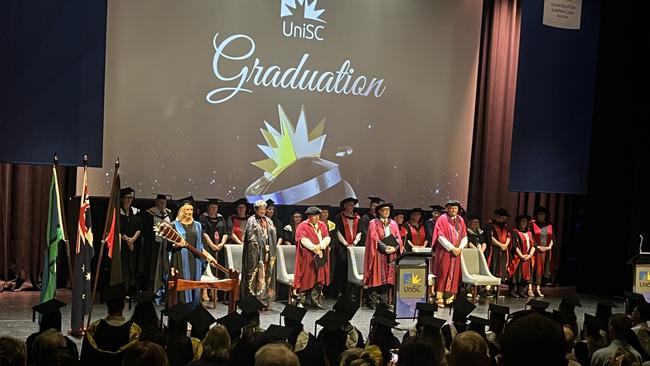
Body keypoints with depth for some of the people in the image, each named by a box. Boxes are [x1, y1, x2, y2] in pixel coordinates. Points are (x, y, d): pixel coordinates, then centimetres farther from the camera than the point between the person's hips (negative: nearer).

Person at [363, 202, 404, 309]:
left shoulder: (393, 223, 16)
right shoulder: (373, 223, 2)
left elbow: (398, 238, 8)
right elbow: (374, 238, -8)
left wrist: (395, 248, -11)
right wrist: (385, 248, -17)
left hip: (391, 254, 4)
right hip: (378, 253, -4)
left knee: (388, 276, 1)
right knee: (376, 276, -7)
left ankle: (384, 300, 5)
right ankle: (372, 301, -6)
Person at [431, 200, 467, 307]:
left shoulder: (461, 220, 12)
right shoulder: (442, 219, -4)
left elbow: (464, 236, 11)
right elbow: (441, 237, -11)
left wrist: (460, 248, -6)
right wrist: (452, 248, -16)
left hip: (457, 251, 5)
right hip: (444, 251, -5)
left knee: (454, 275, 3)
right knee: (443, 274, -6)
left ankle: (450, 298, 8)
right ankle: (439, 298, -4)